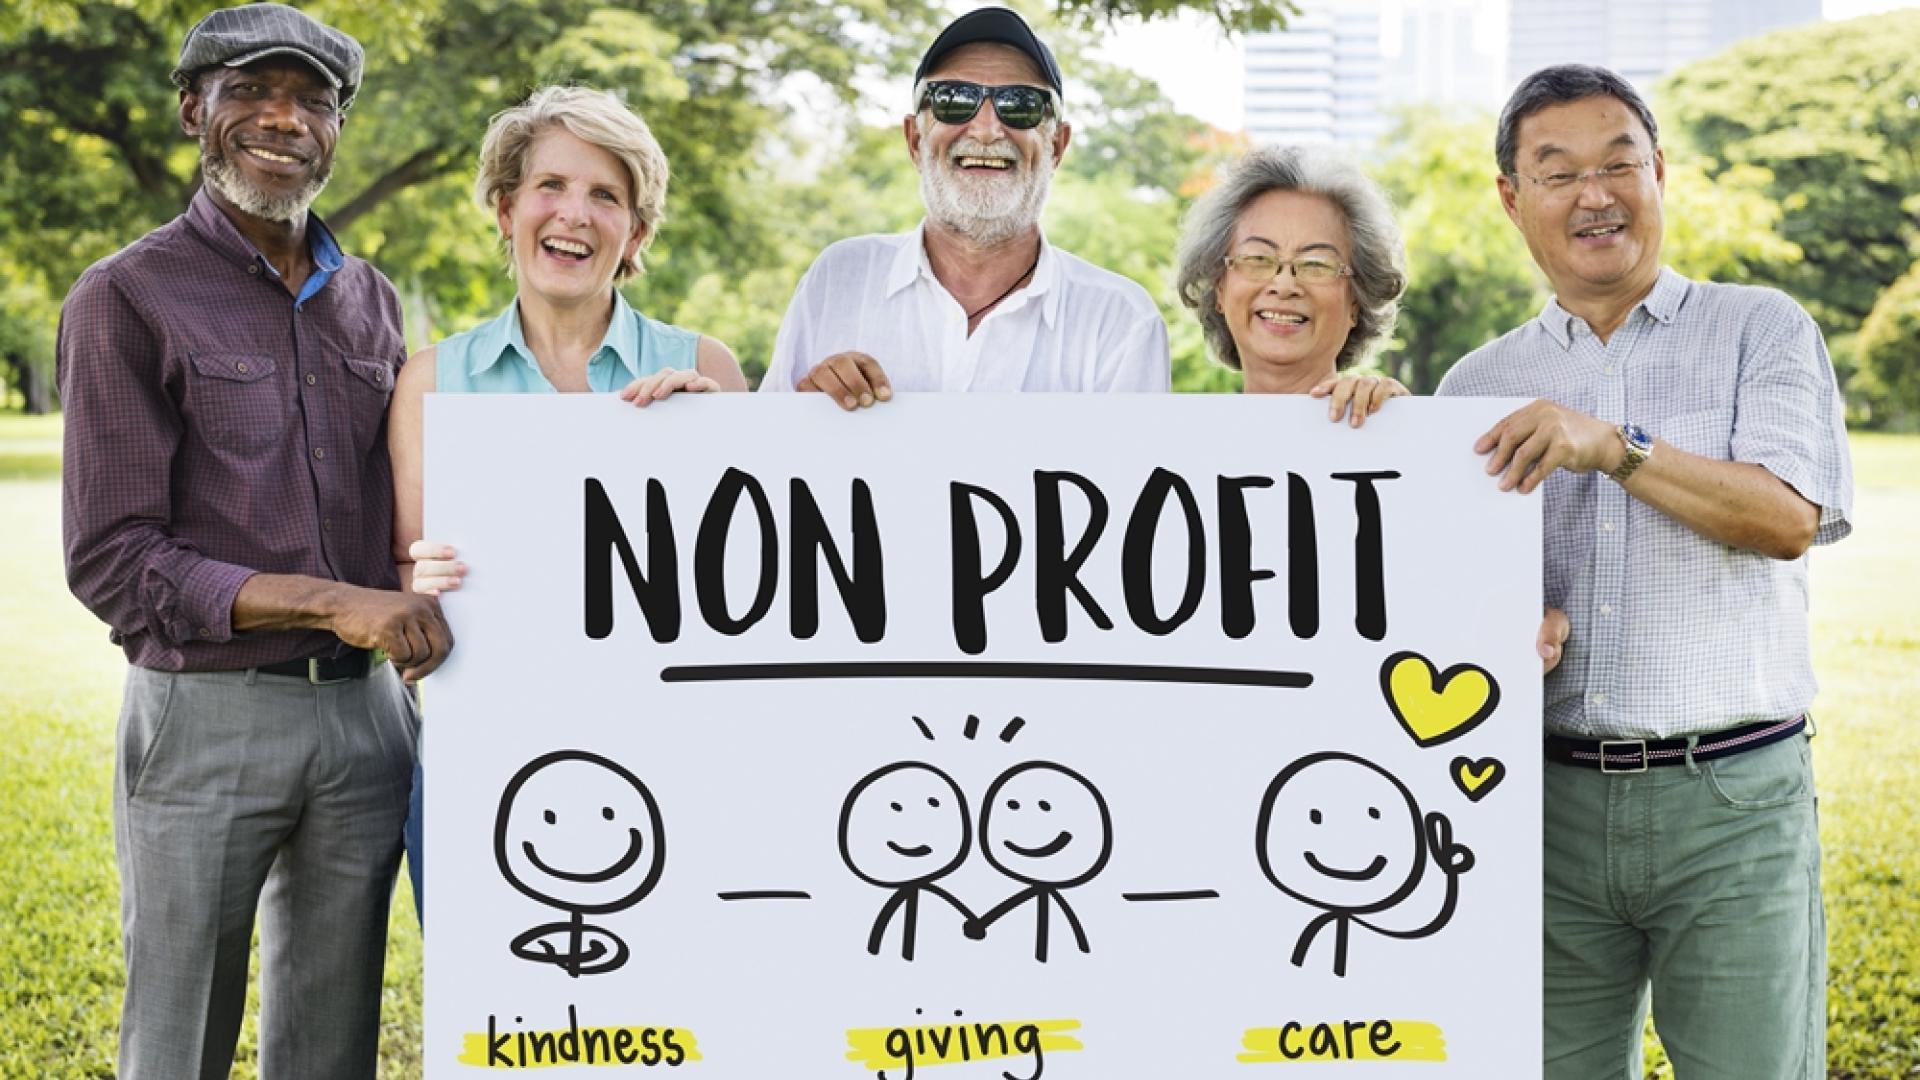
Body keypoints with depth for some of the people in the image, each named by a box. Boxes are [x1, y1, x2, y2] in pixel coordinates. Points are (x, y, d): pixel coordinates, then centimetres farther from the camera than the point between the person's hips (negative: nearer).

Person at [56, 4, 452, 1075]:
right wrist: (328, 601, -19)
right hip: (206, 716, -5)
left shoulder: (375, 302, 12)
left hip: (364, 712, 5)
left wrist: (417, 616, 2)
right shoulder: (129, 298, -5)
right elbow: (110, 561, -11)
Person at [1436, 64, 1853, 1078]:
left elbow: (1790, 518, -10)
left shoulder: (1762, 330, 5)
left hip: (1731, 802, -2)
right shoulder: (1479, 385, 13)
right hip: (1548, 798, 3)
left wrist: (1617, 447, -20)